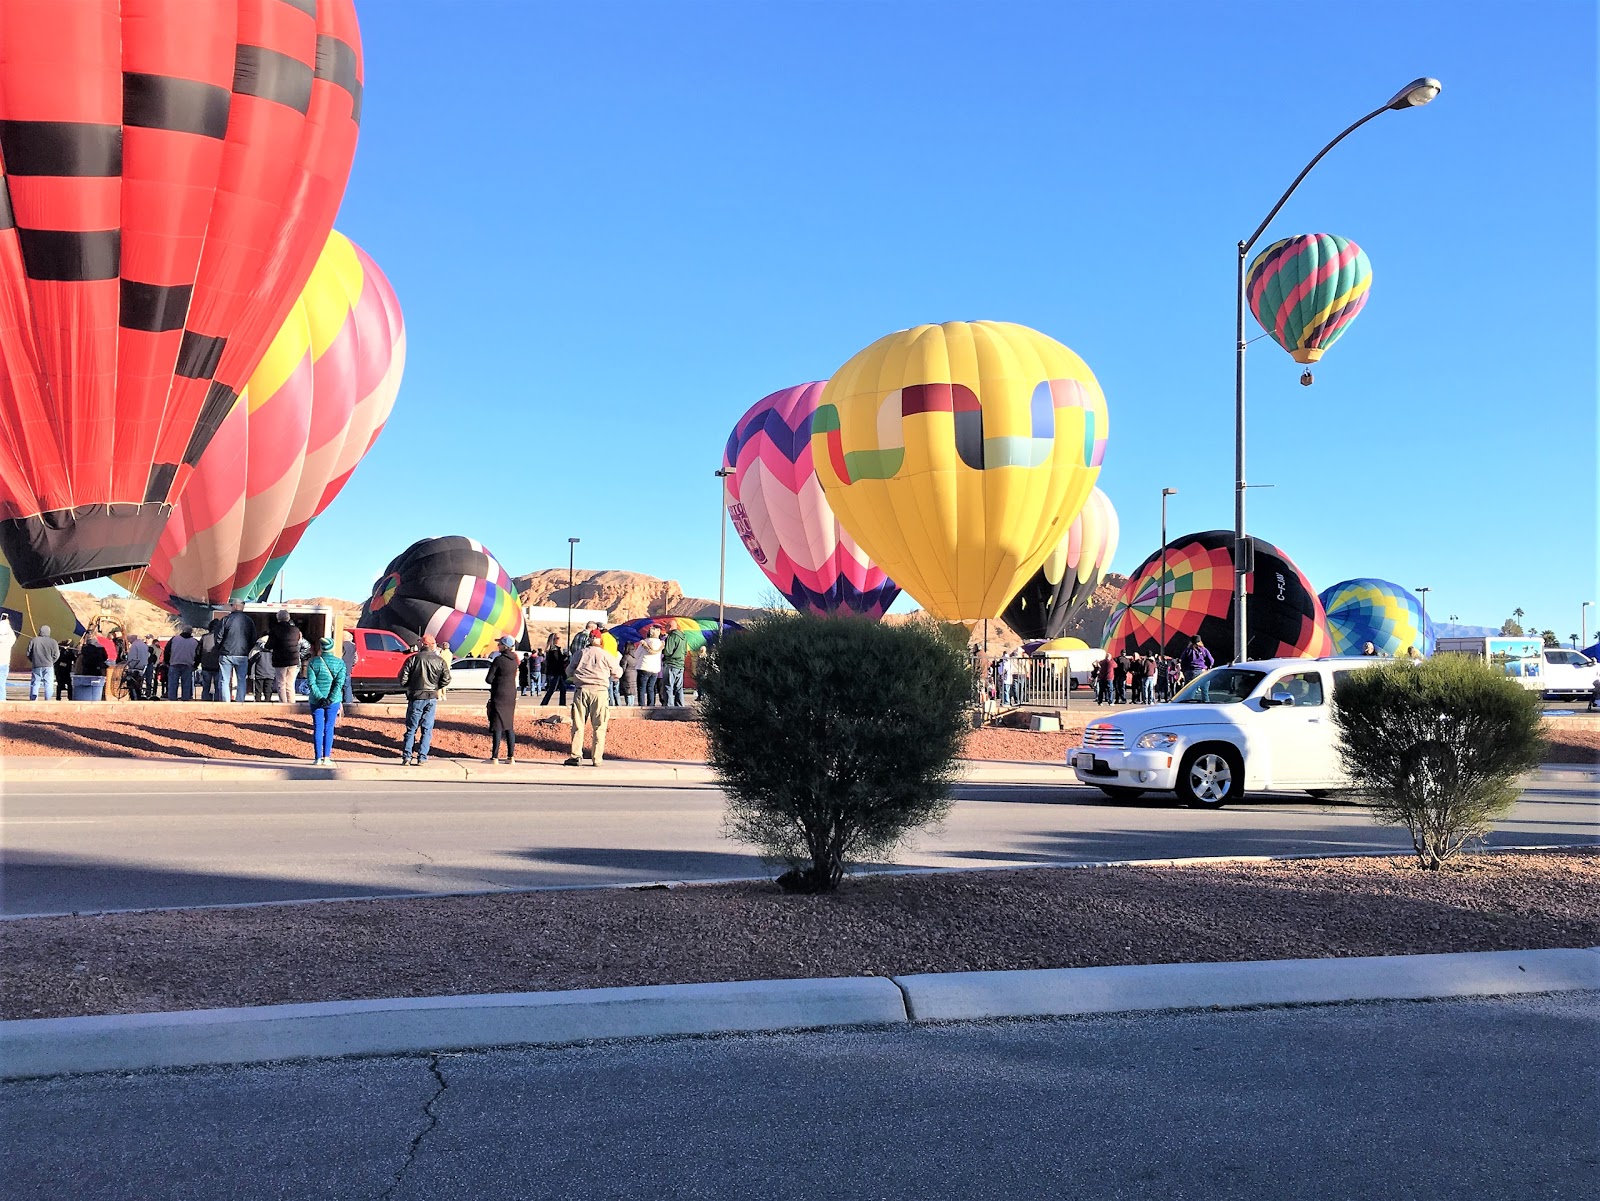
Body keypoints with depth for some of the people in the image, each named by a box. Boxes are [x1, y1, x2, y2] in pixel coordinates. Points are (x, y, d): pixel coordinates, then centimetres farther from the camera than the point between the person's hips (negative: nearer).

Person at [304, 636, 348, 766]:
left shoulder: (313, 662, -2)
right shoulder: (340, 663, -1)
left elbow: (311, 683, -9)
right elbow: (339, 682, -10)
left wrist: (320, 697, -13)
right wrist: (330, 699, -12)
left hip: (316, 701, 0)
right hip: (334, 701, 0)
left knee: (318, 728, 5)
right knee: (329, 728, 7)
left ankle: (318, 758, 4)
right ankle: (327, 758, 4)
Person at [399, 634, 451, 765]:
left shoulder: (413, 659, -6)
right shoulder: (440, 661, 0)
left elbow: (403, 679, -7)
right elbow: (446, 679, 0)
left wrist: (408, 687, 14)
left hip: (416, 696, -1)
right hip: (432, 698, 1)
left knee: (411, 727, 7)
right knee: (427, 728, 7)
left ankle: (406, 756, 4)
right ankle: (422, 757, 4)